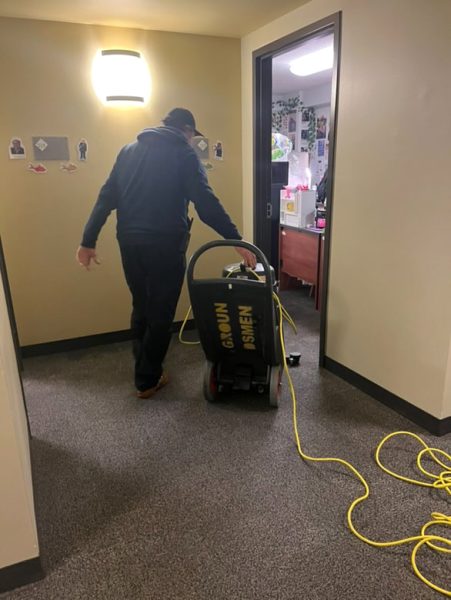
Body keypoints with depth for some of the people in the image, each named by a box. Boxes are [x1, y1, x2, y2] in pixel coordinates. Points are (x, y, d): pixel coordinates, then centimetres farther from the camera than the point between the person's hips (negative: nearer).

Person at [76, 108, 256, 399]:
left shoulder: (129, 150, 15)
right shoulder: (184, 153, -1)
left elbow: (106, 197, 11)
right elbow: (206, 203, -13)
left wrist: (88, 241, 11)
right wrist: (237, 240, -13)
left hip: (129, 242, 6)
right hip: (165, 244, -5)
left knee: (141, 309, 19)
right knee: (160, 314, 7)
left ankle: (143, 371, 31)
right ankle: (147, 380, 17)